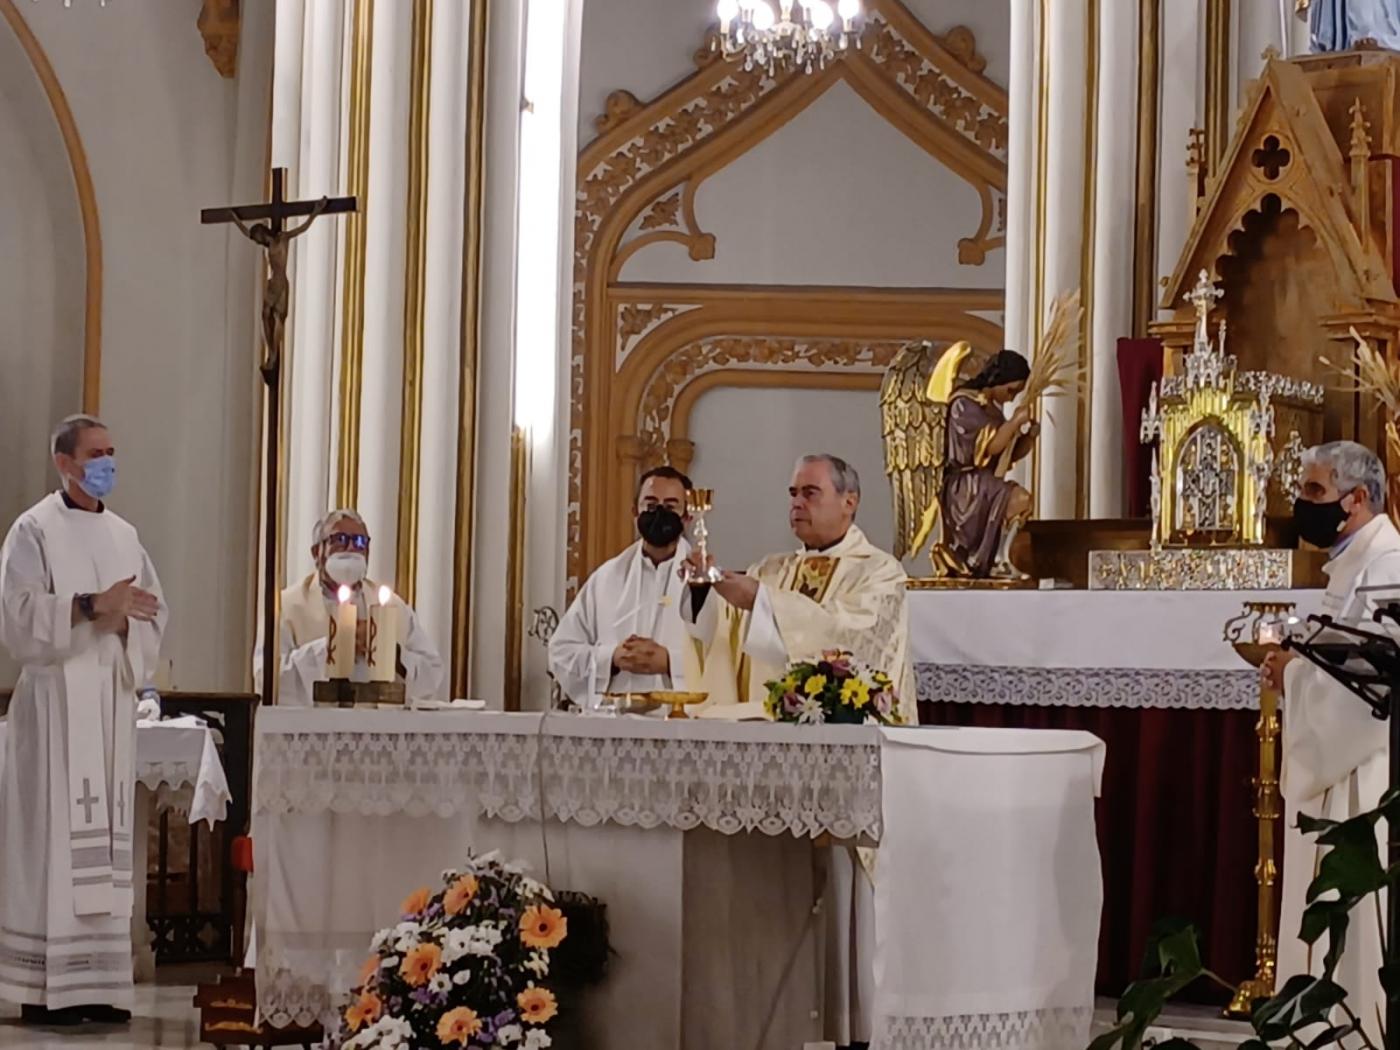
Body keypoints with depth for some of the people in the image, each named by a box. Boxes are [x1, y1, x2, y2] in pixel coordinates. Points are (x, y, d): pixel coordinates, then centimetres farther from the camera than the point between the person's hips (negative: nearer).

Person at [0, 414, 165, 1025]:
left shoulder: (125, 537, 16)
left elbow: (152, 618, 12)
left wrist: (122, 621, -9)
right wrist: (93, 606, -17)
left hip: (112, 703, 6)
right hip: (56, 700, -6)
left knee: (106, 835, 3)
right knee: (53, 835, -9)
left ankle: (96, 980, 4)